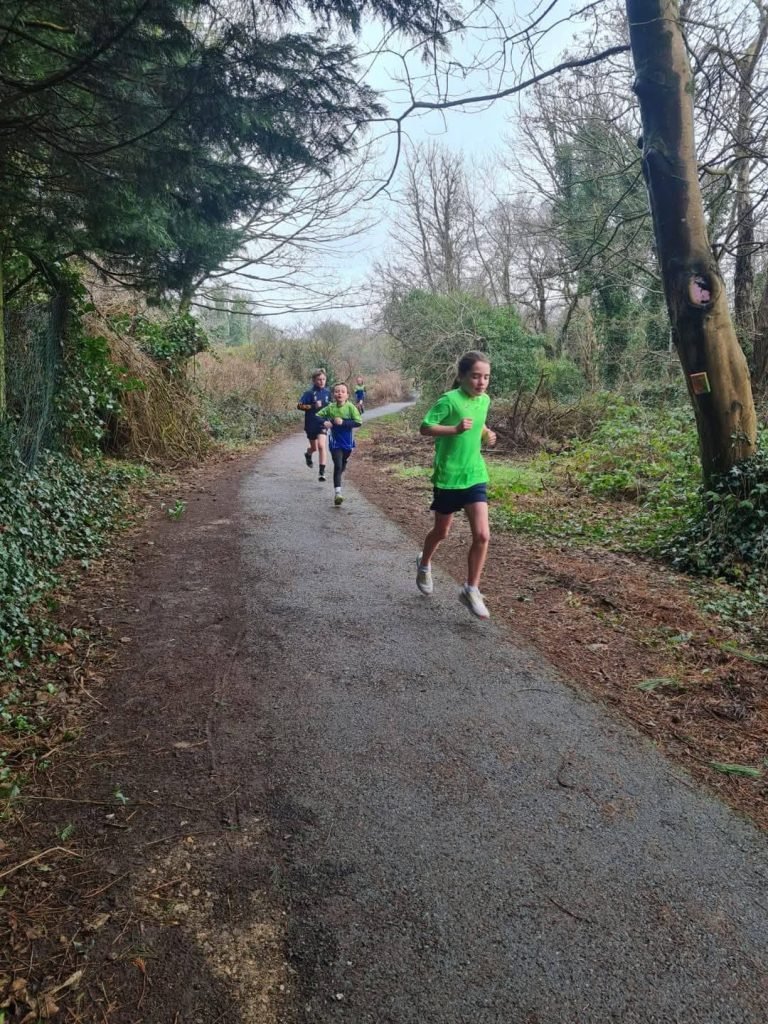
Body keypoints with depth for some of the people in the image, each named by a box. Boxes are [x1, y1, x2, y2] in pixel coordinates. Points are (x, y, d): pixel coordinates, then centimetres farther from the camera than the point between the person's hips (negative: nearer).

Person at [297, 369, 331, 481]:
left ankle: (322, 472, -16)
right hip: (311, 424, -1)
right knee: (314, 448, 15)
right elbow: (299, 406, -16)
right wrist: (313, 406, -25)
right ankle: (308, 454, 53)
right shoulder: (309, 392, -11)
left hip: (322, 423, 1)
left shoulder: (327, 392, 2)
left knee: (321, 445, -17)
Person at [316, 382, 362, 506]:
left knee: (343, 465, 22)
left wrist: (343, 422, -24)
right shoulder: (330, 408, -6)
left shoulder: (351, 407, -12)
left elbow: (359, 422, -17)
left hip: (347, 442, 1)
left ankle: (338, 480, 49)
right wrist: (324, 422, -18)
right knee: (337, 466, -13)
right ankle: (337, 492, -17)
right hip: (335, 443, -1)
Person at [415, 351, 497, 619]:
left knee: (482, 535, -6)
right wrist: (456, 429, -29)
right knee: (442, 531, 13)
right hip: (448, 477, -4)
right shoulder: (449, 400, -16)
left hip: (475, 475, 5)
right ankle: (424, 564, 45)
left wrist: (486, 434, 3)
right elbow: (424, 428, -18)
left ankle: (471, 590, 8)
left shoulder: (484, 400, 4)